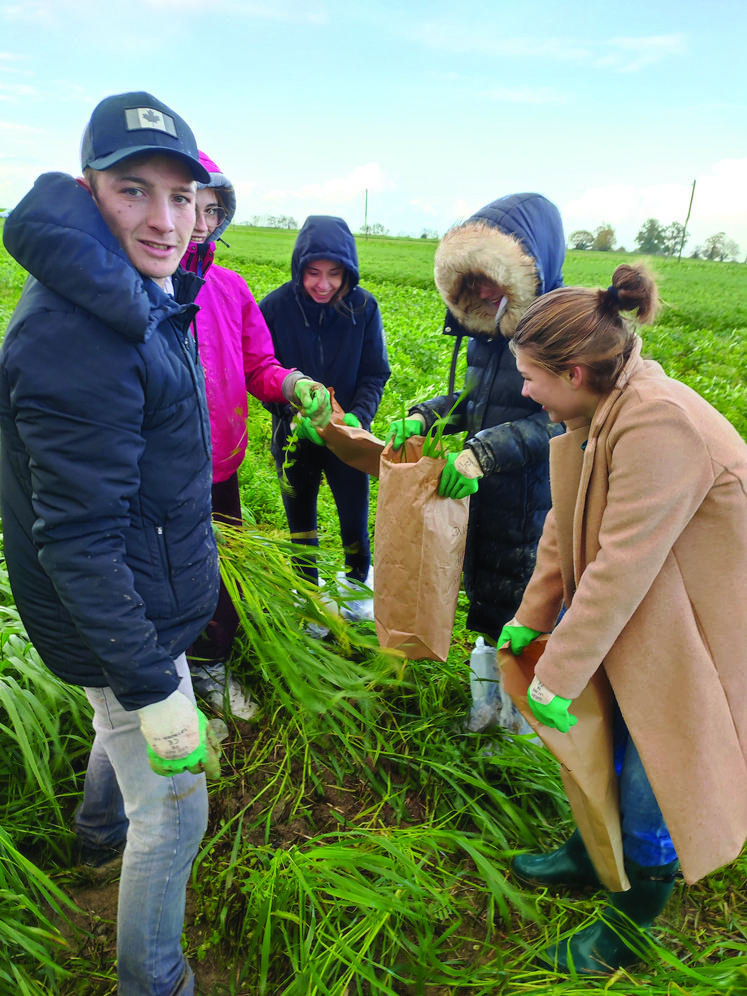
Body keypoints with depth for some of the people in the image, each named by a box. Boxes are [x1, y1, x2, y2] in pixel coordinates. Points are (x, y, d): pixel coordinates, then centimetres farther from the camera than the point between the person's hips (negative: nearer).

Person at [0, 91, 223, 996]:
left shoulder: (133, 298, 3)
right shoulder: (75, 339, -29)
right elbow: (76, 538, -30)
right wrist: (151, 687, -26)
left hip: (144, 601, 10)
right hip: (120, 620, -10)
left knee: (122, 725, 34)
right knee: (173, 811, 8)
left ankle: (101, 829, 65)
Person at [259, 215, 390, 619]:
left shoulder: (364, 307, -11)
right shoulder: (274, 307, -13)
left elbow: (374, 375, -6)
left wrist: (358, 418, -23)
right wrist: (294, 416, -25)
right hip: (295, 435, 0)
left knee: (355, 516, 11)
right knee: (300, 519, 15)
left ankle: (357, 581, 42)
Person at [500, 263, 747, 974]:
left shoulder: (657, 424, -32)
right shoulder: (600, 411, -2)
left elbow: (621, 569, -29)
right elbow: (566, 524, 4)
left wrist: (556, 678, -20)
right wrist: (531, 618, 5)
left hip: (688, 638, -8)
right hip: (632, 618, 8)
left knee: (654, 787, 9)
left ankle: (629, 929, 36)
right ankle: (589, 857, 49)